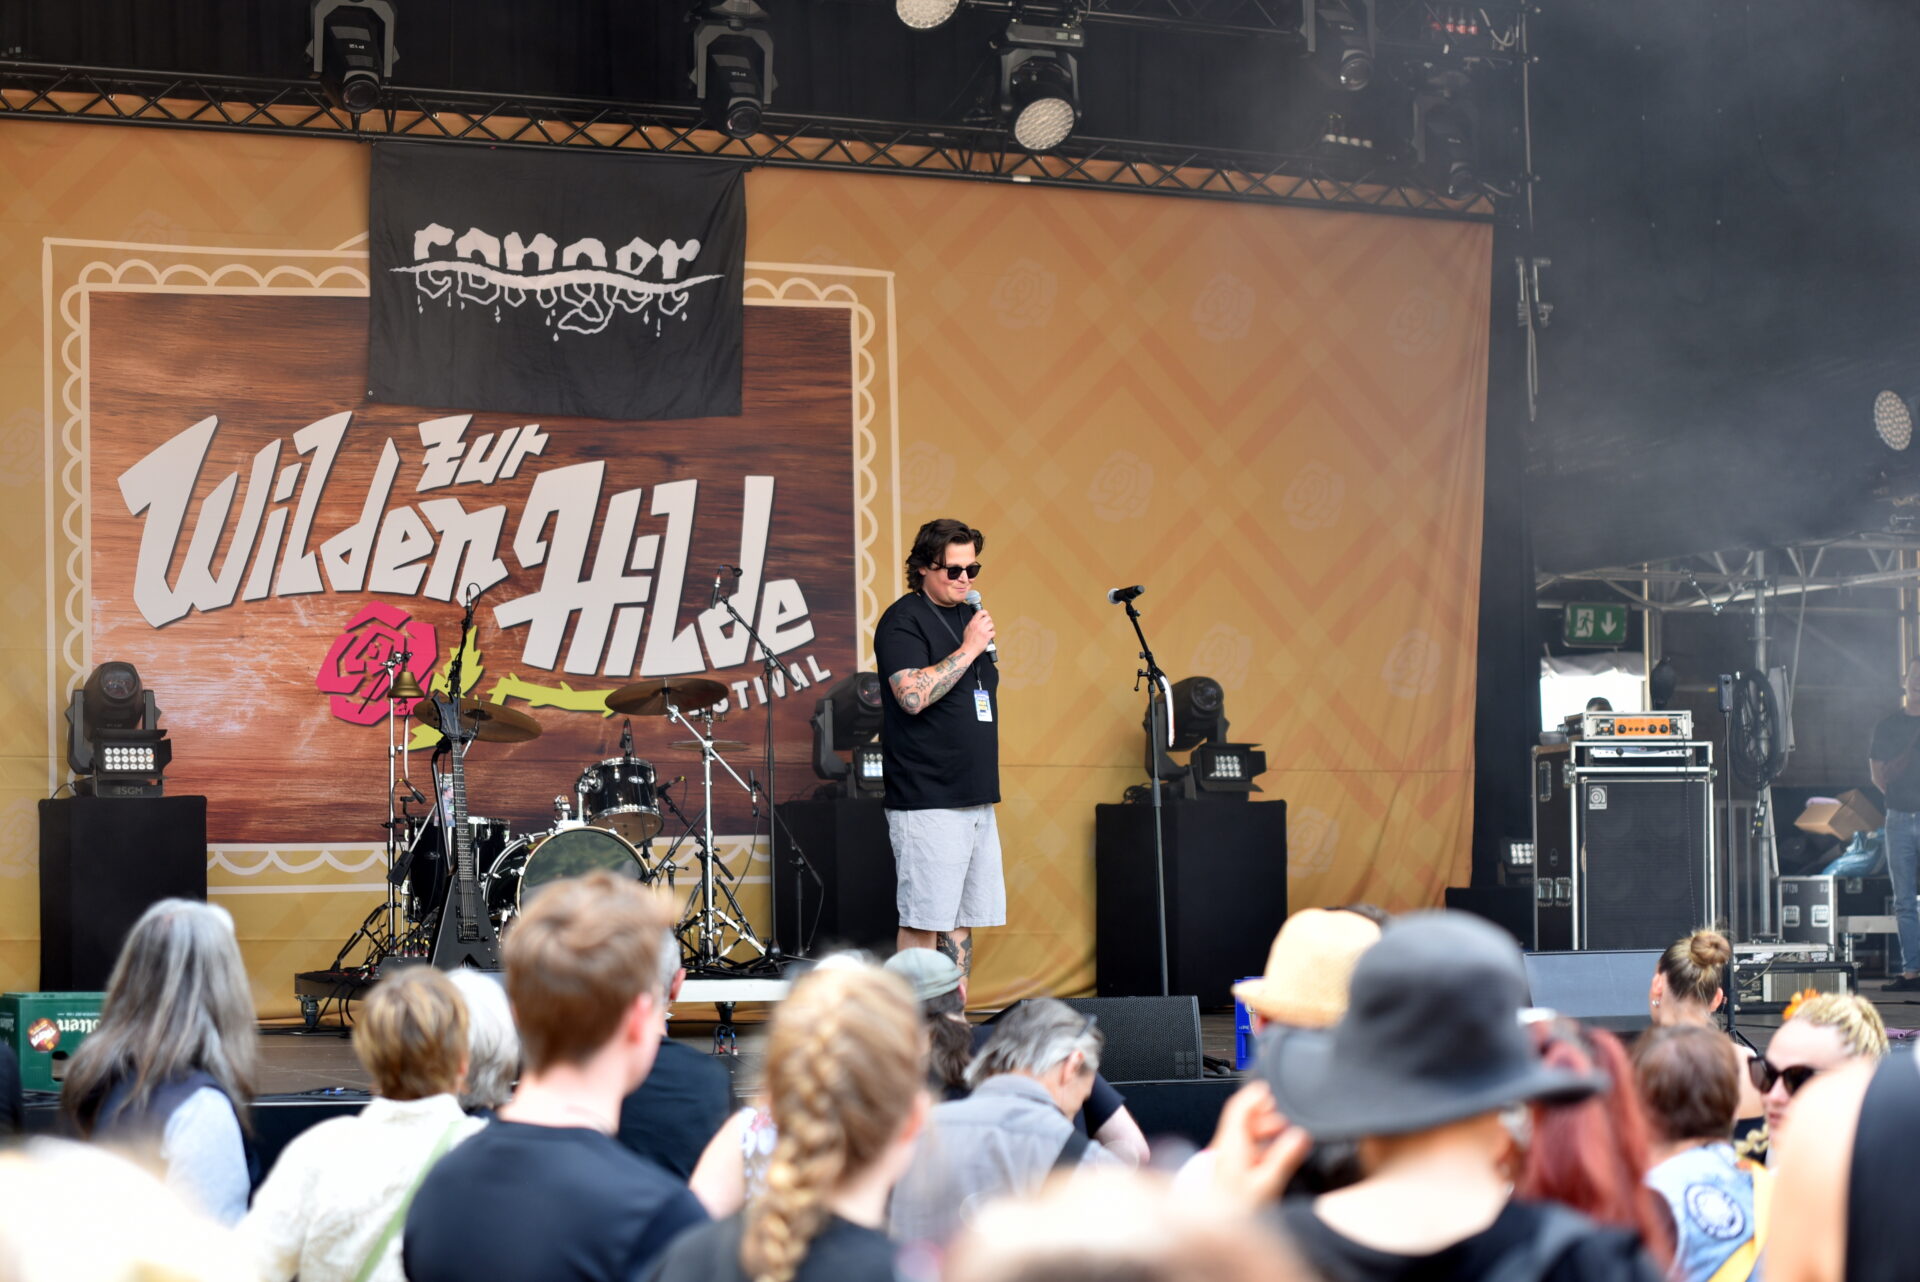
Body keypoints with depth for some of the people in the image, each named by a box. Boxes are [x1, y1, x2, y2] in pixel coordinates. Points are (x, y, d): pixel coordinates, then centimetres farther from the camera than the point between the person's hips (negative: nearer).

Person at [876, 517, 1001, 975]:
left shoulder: (970, 617, 17)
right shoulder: (903, 621, -8)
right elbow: (913, 695, -23)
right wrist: (968, 649, -19)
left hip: (975, 798, 8)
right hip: (927, 800, -8)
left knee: (963, 919, 9)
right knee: (923, 919, -6)